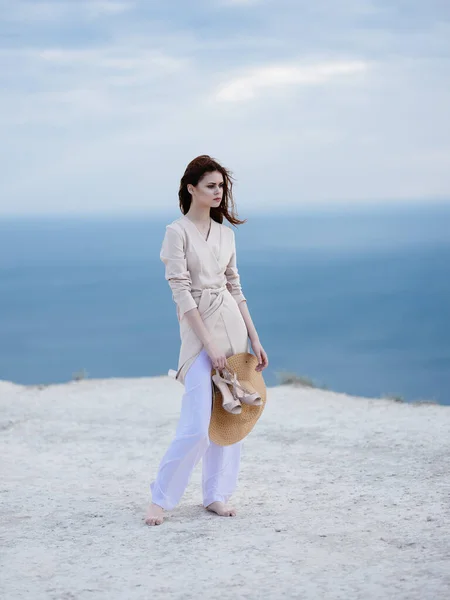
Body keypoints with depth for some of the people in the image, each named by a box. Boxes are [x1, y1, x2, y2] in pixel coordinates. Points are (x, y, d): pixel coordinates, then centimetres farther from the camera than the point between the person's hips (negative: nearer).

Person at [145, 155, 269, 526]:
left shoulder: (225, 233, 11)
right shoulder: (178, 232, -7)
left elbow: (235, 288, 15)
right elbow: (181, 292, -12)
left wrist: (255, 340, 10)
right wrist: (210, 345, -16)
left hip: (233, 324, 6)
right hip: (198, 329, -6)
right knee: (197, 426, -11)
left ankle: (216, 495, 18)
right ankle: (160, 499, 4)